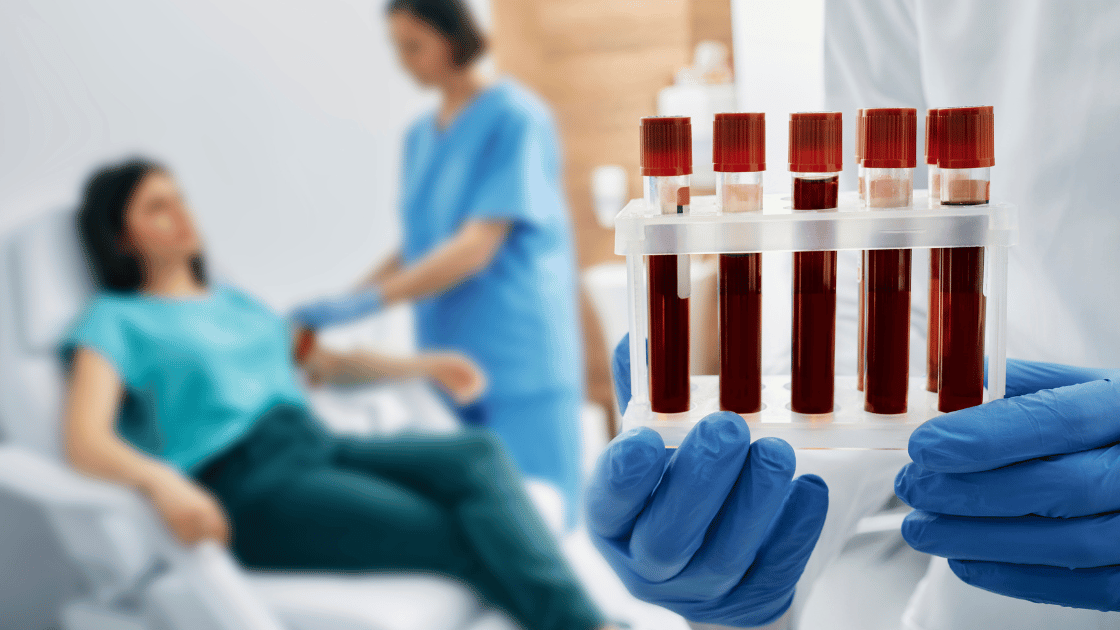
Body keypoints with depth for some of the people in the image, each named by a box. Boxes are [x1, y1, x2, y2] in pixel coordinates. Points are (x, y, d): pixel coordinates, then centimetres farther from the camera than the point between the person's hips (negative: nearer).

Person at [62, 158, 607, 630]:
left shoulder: (233, 301, 26)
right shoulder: (114, 320, 7)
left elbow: (327, 365, 34)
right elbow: (84, 442, -9)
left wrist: (424, 365, 19)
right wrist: (160, 480, -31)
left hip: (317, 445, 6)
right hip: (246, 484, -6)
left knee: (476, 452, -23)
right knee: (457, 535, -25)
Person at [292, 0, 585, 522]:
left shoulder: (516, 117, -9)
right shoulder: (420, 136, 12)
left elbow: (478, 246, -16)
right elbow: (417, 246, 15)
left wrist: (364, 303, -18)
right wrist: (336, 304, 4)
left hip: (520, 359, -6)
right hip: (448, 358, 6)